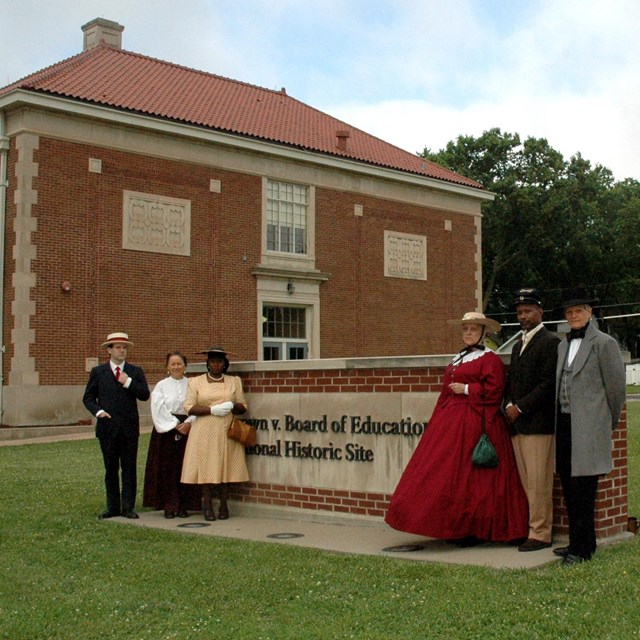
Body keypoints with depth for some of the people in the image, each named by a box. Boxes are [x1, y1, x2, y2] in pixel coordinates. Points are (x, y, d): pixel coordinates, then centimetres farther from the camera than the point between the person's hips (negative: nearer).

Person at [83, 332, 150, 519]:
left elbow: (145, 395, -2)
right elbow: (88, 398, 8)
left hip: (129, 427, 0)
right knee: (111, 469, 7)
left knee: (129, 469, 1)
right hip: (107, 427, 0)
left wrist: (128, 382, -11)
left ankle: (128, 507, 6)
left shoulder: (135, 372, 8)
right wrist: (98, 411, -9)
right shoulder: (98, 372, 7)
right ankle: (113, 507, 14)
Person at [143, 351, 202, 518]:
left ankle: (183, 505, 7)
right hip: (166, 430, -1)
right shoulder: (161, 386, 3)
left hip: (187, 428, 1)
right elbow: (159, 410, -4)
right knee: (167, 468, -2)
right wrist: (175, 425, -10)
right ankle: (169, 506, 5)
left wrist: (189, 423, -14)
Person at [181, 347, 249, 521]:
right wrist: (212, 410, -14)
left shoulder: (234, 381, 12)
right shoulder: (196, 382, 7)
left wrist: (231, 406, -11)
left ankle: (223, 505, 9)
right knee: (206, 467, -3)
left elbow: (243, 406, 11)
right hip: (204, 433, -1)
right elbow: (189, 407, -3)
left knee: (226, 467, 0)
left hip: (226, 432, 1)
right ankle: (207, 506, 5)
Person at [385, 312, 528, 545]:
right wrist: (439, 420, 15)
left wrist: (467, 389, -14)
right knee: (448, 472, 4)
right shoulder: (458, 358, 20)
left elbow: (494, 390, -15)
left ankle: (473, 530, 1)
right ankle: (456, 528, 10)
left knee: (469, 474, -7)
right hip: (451, 419, 8)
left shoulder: (490, 359, -4)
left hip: (475, 421, -8)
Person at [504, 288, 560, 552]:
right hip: (517, 424, 8)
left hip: (538, 423, -8)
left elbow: (548, 384, -13)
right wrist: (509, 405, 3)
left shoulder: (550, 341, -6)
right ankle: (529, 528, 14)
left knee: (538, 482, -6)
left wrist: (521, 407, -12)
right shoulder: (518, 345, 22)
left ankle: (540, 534, -1)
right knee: (525, 481, 9)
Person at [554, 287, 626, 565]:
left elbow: (616, 386, -3)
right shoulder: (563, 345, 16)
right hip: (564, 424, 7)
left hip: (588, 427, -7)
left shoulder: (604, 343, -6)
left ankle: (582, 548, 1)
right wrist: (558, 421, 17)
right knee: (569, 487, 11)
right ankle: (580, 542, 22)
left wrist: (609, 422, 4)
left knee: (582, 488, -5)